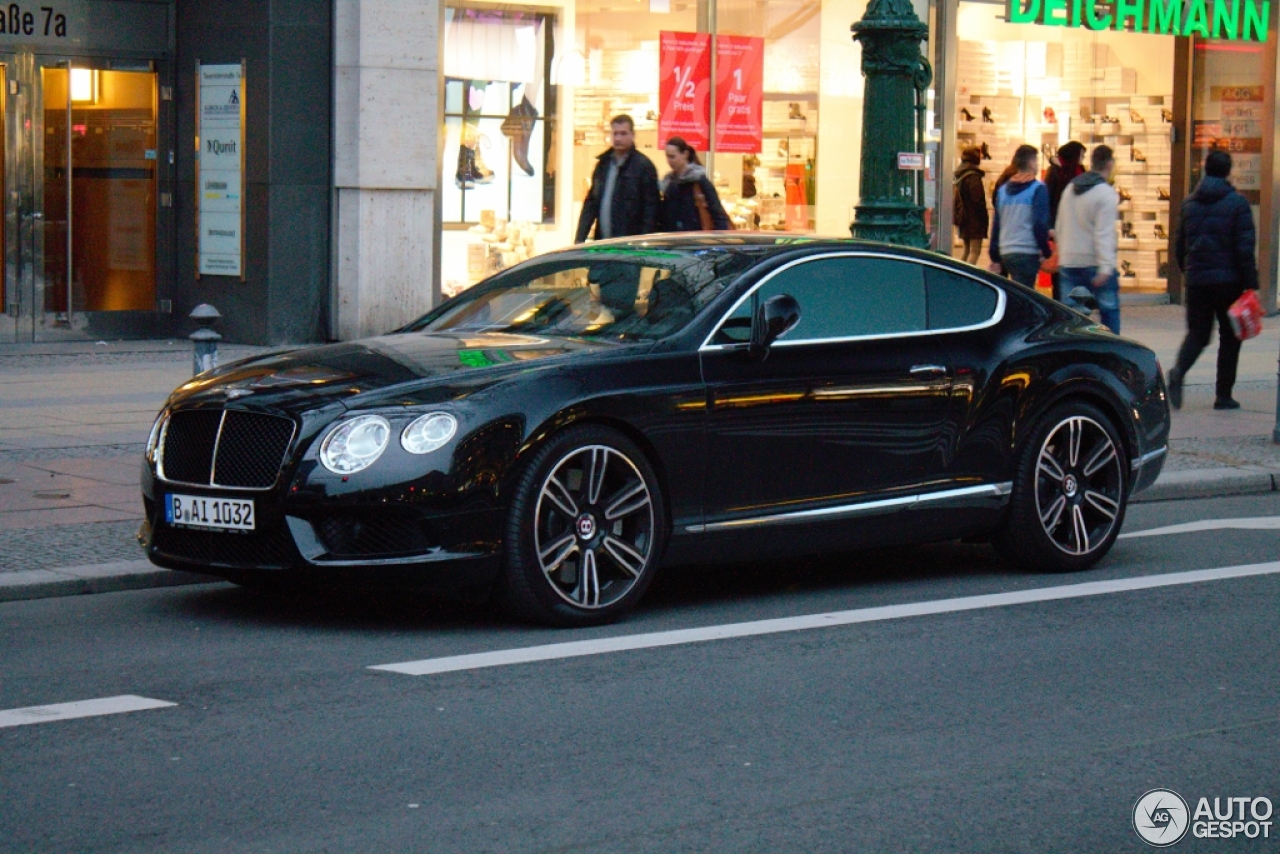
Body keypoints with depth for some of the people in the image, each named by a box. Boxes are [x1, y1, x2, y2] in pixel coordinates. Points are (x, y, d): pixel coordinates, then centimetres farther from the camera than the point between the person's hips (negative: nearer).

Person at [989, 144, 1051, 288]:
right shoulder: (1038, 189, -6)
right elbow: (1040, 224, -11)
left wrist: (995, 257, 21)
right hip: (1028, 253, -6)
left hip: (1005, 253, 6)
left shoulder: (1003, 189, 13)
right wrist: (1046, 252, -2)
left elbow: (996, 224, 17)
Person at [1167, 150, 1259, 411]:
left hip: (1196, 281, 4)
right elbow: (1245, 247, -11)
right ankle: (1223, 394, 8)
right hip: (1228, 281, -4)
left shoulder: (1189, 203, 8)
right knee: (1229, 336, 8)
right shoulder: (1237, 203, -7)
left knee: (1197, 333, 11)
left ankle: (1178, 371, -19)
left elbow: (1179, 245, 12)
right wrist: (1250, 283, -9)